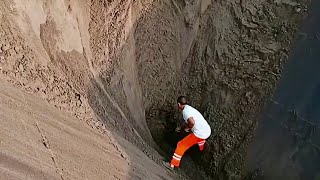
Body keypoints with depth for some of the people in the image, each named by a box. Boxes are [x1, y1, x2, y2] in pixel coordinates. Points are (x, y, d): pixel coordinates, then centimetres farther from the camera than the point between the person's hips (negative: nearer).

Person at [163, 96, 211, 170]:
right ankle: (202, 150, 67)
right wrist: (180, 128, 41)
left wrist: (187, 128, -9)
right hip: (208, 131, 9)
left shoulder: (185, 110, -12)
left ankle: (172, 164, 7)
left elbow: (192, 122, -29)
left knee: (181, 145, 2)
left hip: (200, 134, -9)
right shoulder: (190, 108, 17)